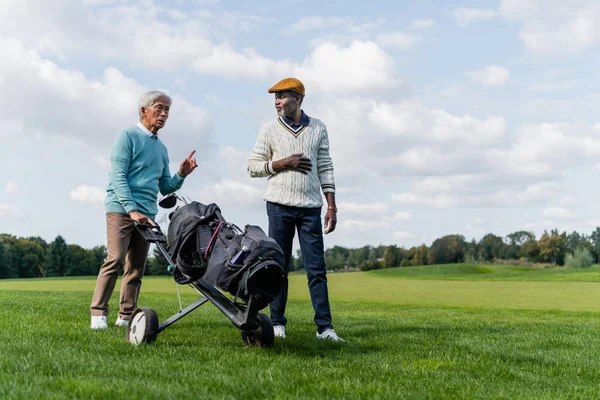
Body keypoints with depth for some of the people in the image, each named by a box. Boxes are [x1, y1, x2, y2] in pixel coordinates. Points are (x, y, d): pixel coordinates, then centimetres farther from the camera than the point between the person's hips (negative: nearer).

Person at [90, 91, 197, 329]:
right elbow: (118, 177, -10)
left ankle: (126, 316, 9)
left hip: (147, 214, 7)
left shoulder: (161, 148, 20)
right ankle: (98, 313, -9)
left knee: (136, 268, 4)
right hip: (121, 209, -7)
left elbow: (165, 187, 22)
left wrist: (181, 175, 2)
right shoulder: (128, 137, -1)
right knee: (115, 260, -14)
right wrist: (132, 209, -19)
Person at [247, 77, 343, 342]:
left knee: (317, 268, -2)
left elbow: (325, 168, 9)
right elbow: (253, 167, 5)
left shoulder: (318, 128, 8)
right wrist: (282, 164, -10)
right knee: (278, 267, 3)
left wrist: (332, 206, 2)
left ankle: (324, 327, -1)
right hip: (280, 205, -1)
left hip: (310, 207, 1)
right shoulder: (270, 130, 5)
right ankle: (277, 323, 12)